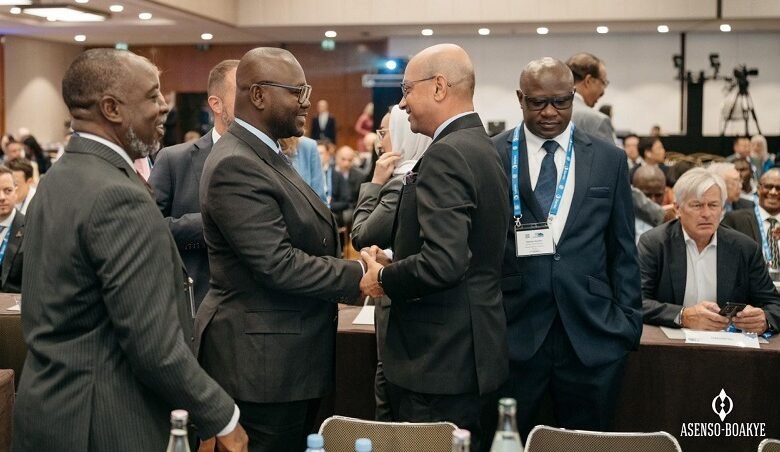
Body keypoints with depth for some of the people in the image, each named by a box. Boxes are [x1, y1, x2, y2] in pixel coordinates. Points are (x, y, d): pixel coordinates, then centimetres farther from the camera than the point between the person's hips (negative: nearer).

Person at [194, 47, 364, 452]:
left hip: (286, 356, 10)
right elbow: (278, 264, -25)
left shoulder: (265, 156, 12)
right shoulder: (235, 166, -20)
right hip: (261, 359, -10)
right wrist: (359, 277, -17)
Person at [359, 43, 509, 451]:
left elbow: (443, 261, -28)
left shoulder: (447, 154, -18)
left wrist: (383, 279, -12)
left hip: (442, 355, -10)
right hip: (466, 347, 10)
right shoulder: (482, 148, 12)